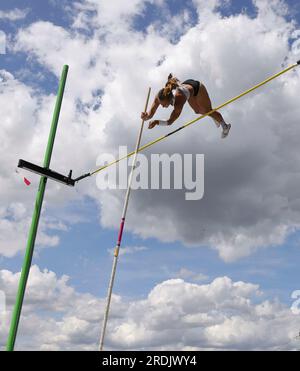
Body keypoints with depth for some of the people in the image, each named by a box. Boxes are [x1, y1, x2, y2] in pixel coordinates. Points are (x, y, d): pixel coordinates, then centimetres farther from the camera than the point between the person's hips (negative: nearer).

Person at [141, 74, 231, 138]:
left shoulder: (178, 102, -49)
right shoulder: (160, 97, -35)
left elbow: (170, 122, -46)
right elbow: (150, 114, -34)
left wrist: (157, 122, -61)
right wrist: (146, 116, -55)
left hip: (197, 87, -5)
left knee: (208, 112, 15)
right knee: (198, 111, 27)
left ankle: (225, 126, 44)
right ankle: (216, 118, 58)